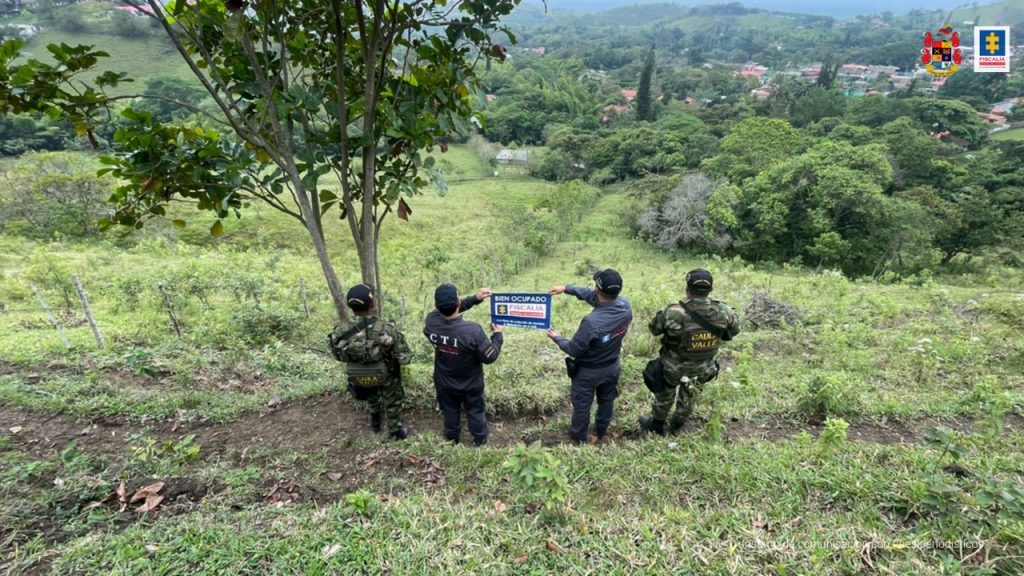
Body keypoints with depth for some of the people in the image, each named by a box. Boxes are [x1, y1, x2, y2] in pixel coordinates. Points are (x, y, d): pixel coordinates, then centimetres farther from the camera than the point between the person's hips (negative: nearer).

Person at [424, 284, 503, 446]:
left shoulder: (431, 322, -26)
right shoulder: (473, 331, -38)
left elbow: (447, 310, -4)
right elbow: (489, 357, -24)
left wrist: (475, 298, -7)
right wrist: (498, 336, -8)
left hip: (444, 383, 3)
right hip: (471, 385, -3)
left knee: (450, 413, 28)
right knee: (475, 413, 24)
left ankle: (452, 443, 50)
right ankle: (480, 443, 47)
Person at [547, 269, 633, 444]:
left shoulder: (592, 322, -40)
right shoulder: (625, 306, -21)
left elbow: (574, 350, -24)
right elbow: (591, 295, -6)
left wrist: (556, 338, -7)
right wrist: (567, 288, -2)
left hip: (588, 372, -5)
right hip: (612, 367, 6)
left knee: (582, 405, 21)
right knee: (606, 401, 29)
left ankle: (578, 436, 44)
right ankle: (601, 431, 53)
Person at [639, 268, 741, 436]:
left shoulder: (673, 313, -34)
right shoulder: (723, 312, -24)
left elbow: (654, 328, -14)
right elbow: (734, 330, -2)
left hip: (673, 368, -3)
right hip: (702, 369, 3)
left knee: (664, 396, 25)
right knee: (688, 398, 29)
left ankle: (656, 425, 47)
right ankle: (676, 426, 51)